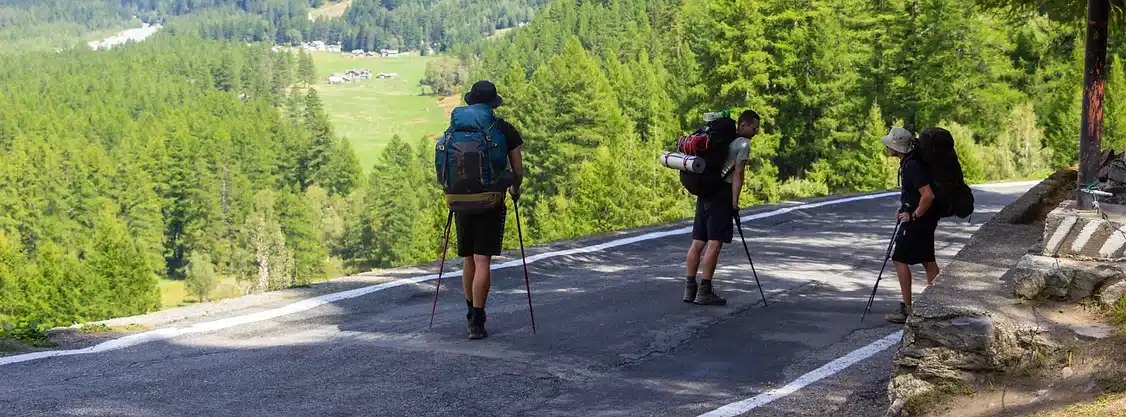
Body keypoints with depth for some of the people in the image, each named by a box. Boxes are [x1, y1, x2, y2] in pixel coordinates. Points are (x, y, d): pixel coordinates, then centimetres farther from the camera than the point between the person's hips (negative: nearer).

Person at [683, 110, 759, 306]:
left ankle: (690, 289, 12)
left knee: (698, 241, 9)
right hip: (721, 195, -8)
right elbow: (738, 174, -12)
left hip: (705, 192, 8)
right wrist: (734, 203, -12)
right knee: (715, 242, -7)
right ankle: (704, 292, -8)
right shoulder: (743, 144, -7)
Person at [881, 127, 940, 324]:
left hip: (918, 220, -10)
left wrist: (914, 215, -18)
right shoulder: (907, 163, 9)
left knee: (900, 259, -4)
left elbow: (928, 195, -29)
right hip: (926, 220, 10)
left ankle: (907, 309, -2)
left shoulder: (912, 166, -23)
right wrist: (904, 210, 13)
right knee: (927, 260, 13)